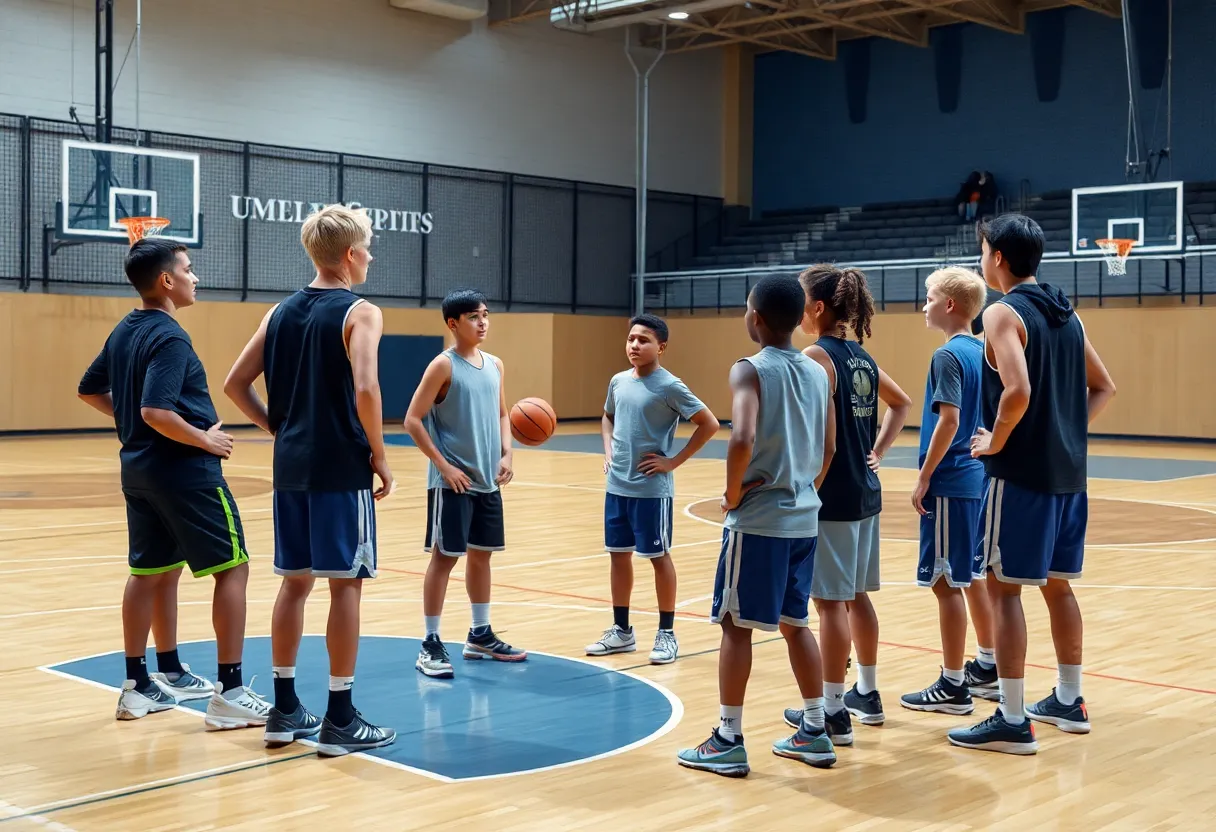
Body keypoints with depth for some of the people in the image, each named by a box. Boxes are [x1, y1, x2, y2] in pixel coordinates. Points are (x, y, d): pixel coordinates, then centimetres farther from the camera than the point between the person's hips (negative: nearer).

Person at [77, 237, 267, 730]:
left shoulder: (124, 331, 10)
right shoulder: (170, 337, -19)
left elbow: (90, 390, 20)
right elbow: (156, 411, -29)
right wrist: (205, 439, -17)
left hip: (139, 468, 9)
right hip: (186, 471, -9)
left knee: (152, 572, 16)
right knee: (232, 568, -3)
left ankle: (140, 686, 22)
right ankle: (230, 694, -4)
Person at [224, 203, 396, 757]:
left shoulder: (281, 312, 12)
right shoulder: (359, 312, -9)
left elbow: (235, 384, 11)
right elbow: (365, 389, -22)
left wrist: (280, 430, 15)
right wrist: (380, 458, -11)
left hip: (291, 466, 7)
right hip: (342, 467, -7)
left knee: (295, 581, 13)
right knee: (346, 583, -1)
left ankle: (285, 711, 19)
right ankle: (339, 719, 3)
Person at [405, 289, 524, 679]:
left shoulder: (495, 365, 9)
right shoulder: (444, 365, -11)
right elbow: (413, 420, -13)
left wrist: (506, 454, 3)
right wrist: (444, 466, -16)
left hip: (488, 480, 7)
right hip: (452, 481, -7)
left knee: (481, 554, 14)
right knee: (444, 556, -4)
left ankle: (480, 636, 26)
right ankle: (431, 645, 2)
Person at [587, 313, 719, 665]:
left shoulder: (669, 386, -13)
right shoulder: (618, 381, 6)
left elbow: (710, 424, -13)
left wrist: (675, 461, -13)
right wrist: (608, 450, 9)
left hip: (651, 489, -6)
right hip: (617, 485, 6)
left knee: (659, 557, 3)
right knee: (619, 555, 12)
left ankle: (667, 634, 14)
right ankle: (621, 630, 24)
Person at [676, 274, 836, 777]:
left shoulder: (750, 371, -12)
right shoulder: (818, 373, 9)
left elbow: (743, 439, -26)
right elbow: (829, 449, 13)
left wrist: (732, 494, -13)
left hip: (757, 519, -7)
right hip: (804, 518, 7)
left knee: (736, 625, 3)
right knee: (795, 623, 17)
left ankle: (728, 742, 7)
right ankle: (815, 733, 22)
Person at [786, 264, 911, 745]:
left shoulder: (817, 356, -14)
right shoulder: (861, 357, 11)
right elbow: (901, 403, 25)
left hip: (831, 497, -9)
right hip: (865, 491, 9)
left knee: (830, 601, -3)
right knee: (856, 596, 18)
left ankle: (833, 712, 2)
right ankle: (868, 694, 28)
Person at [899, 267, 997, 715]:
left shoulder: (948, 355, -14)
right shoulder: (982, 352, 11)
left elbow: (949, 420, -22)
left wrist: (924, 477, -17)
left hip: (950, 482, -9)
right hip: (977, 479, 9)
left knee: (947, 582, -3)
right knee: (972, 576, 18)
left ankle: (953, 686, 2)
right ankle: (988, 667, 28)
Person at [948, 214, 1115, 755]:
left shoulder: (1004, 313, -12)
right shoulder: (1066, 313, 13)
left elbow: (1018, 391, -26)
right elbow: (1103, 388, 17)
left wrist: (996, 440, -12)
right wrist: (1069, 429, 13)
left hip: (1022, 472, -8)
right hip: (1069, 471, 8)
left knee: (1004, 588, -3)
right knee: (1057, 584, 18)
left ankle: (1012, 721, -2)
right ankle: (1068, 702, 28)